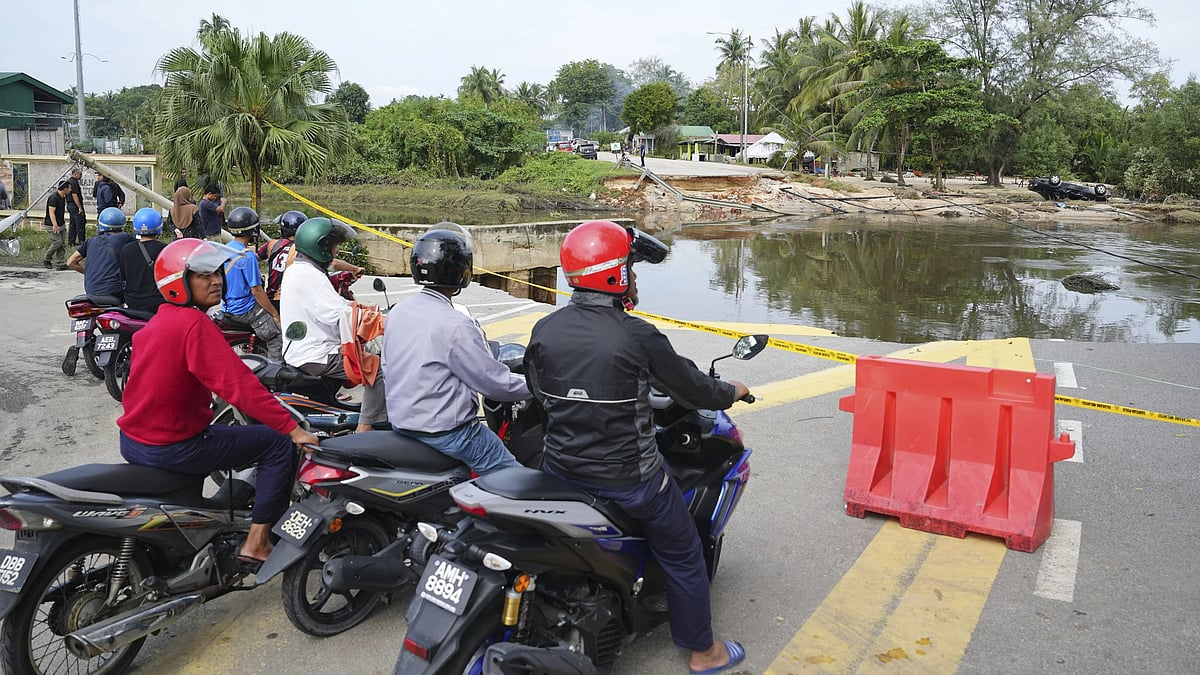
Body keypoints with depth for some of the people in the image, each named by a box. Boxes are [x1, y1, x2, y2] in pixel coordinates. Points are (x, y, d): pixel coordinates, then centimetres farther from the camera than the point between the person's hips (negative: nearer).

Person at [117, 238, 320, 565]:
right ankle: (256, 544, -4)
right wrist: (293, 429, -25)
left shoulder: (155, 323, 10)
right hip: (171, 448, -10)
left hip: (134, 440, 10)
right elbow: (238, 384, -26)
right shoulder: (195, 323, -19)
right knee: (277, 443, -4)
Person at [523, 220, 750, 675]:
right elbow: (692, 386, -7)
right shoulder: (638, 336, -20)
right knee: (682, 554, 17)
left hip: (561, 469, 5)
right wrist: (732, 392, 14)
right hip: (628, 477, -5)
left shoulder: (544, 330, -6)